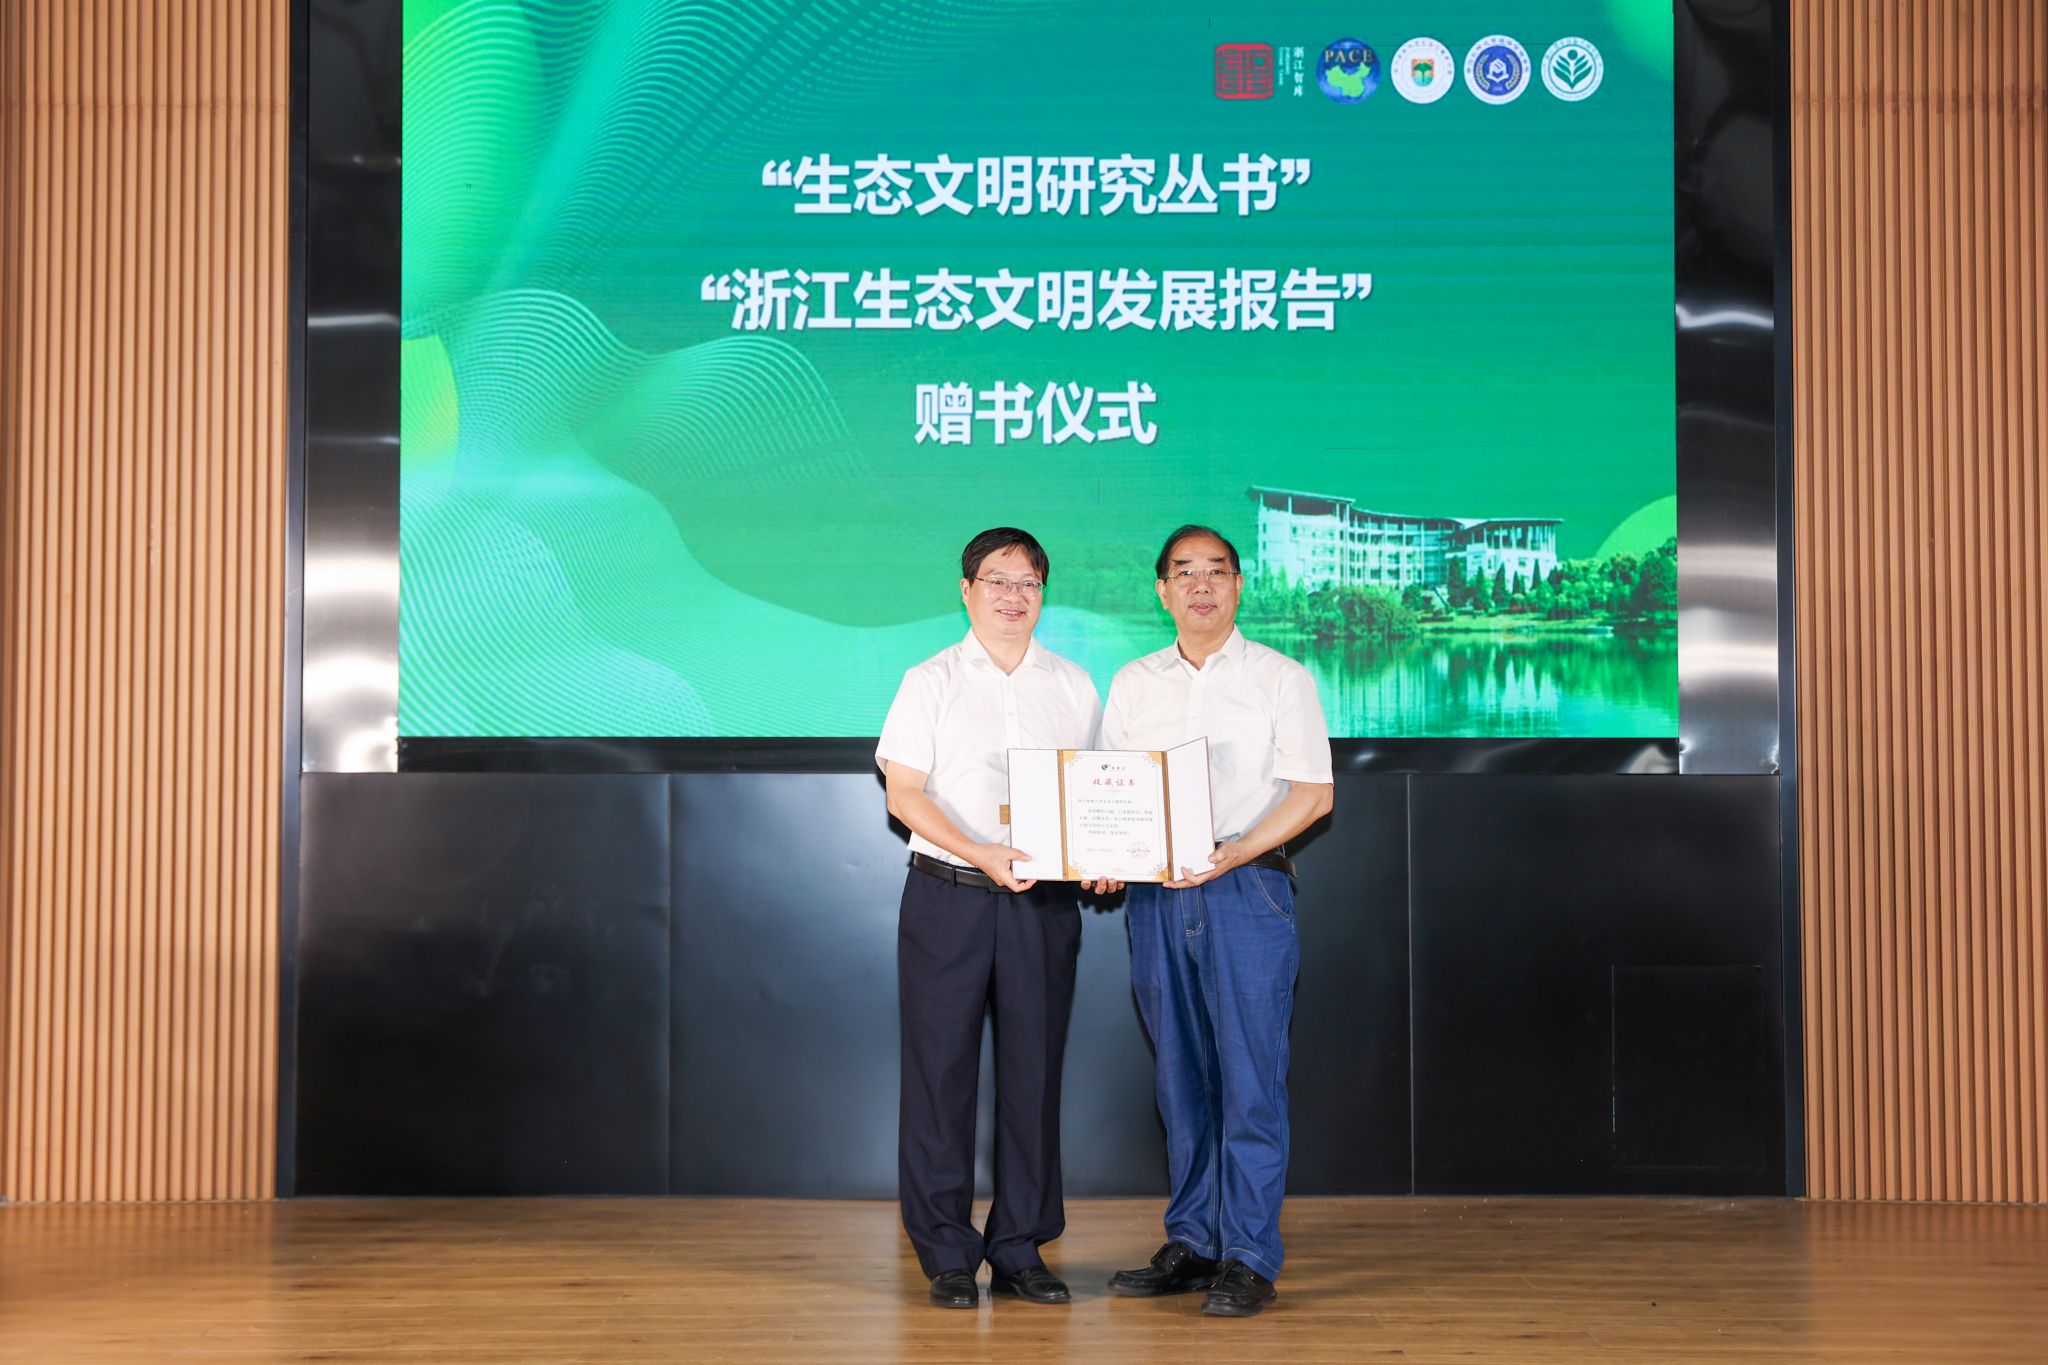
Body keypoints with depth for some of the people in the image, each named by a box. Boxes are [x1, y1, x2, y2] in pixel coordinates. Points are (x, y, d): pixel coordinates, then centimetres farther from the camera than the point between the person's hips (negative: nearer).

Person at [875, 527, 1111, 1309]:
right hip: (946, 895, -2)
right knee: (941, 1072, -1)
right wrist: (980, 853, -17)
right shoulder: (932, 682, 4)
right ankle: (947, 1255, 9)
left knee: (1033, 1073, 4)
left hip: (1043, 901, 2)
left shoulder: (1073, 686, 12)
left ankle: (1019, 1250, 15)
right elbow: (903, 792, -3)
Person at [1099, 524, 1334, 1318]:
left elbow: (1314, 792, -3)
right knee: (1179, 1077, 9)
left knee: (1249, 1077, -5)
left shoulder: (1280, 678, 3)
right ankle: (1190, 1245, 18)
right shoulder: (1132, 684, 14)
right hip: (1155, 895, 4)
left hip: (1247, 889, -4)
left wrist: (1238, 850, -17)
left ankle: (1248, 1259, 0)